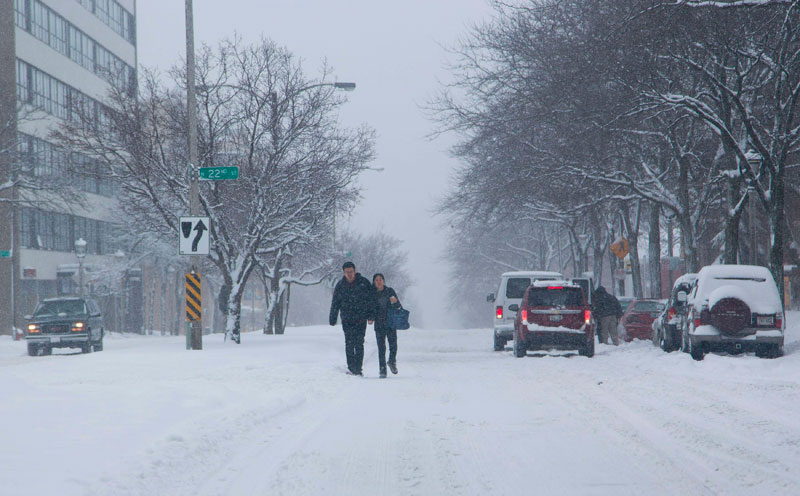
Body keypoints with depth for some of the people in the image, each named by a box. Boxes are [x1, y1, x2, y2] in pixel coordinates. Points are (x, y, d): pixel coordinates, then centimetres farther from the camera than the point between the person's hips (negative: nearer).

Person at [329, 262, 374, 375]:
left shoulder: (364, 282, 2)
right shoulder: (340, 285, 7)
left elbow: (371, 300, 3)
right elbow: (335, 303, 13)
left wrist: (370, 316, -4)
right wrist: (332, 319, 11)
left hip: (361, 319, -1)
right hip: (347, 319, 1)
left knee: (359, 343, -3)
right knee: (349, 343, -7)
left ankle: (358, 369, 1)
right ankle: (351, 367, -3)